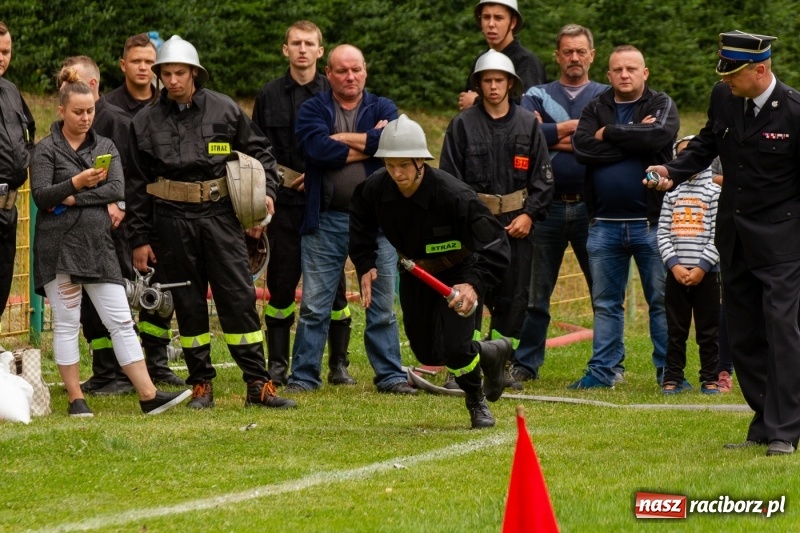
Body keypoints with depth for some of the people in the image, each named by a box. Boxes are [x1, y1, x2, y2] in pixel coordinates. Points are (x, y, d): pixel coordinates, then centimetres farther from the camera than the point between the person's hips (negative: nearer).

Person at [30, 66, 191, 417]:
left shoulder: (105, 148, 13)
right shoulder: (47, 150, 2)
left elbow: (117, 190, 0)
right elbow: (40, 195, -9)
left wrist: (73, 200, -10)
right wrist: (77, 183, -24)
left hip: (98, 244, 4)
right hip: (58, 246, -4)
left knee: (122, 322, 0)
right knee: (66, 323, 0)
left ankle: (148, 395, -3)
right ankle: (75, 399, 6)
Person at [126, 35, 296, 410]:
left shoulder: (224, 110, 3)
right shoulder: (146, 122, 5)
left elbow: (258, 152, 15)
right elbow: (137, 183, 9)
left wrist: (266, 191, -1)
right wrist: (139, 238, 8)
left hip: (220, 214, -1)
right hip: (173, 220, 1)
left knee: (239, 297, -5)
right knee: (188, 304, 5)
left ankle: (258, 384, -4)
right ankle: (201, 385, 13)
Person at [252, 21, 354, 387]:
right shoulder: (269, 96, 7)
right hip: (283, 205, 1)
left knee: (333, 284, 2)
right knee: (281, 284, 2)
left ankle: (339, 364, 10)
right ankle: (277, 365, 9)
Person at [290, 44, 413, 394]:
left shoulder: (383, 109, 9)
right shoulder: (313, 110, 6)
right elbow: (319, 148, -14)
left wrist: (343, 138, -9)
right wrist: (369, 144, -9)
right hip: (326, 220, -1)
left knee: (382, 305, 5)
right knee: (314, 306, 2)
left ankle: (390, 375, 11)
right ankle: (303, 376, 8)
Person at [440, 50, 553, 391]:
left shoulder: (529, 125, 10)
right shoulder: (462, 125, 5)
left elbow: (543, 178, 9)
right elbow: (449, 177, 3)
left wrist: (529, 215, -4)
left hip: (517, 224, 2)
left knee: (513, 297, 4)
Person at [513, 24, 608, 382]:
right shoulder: (537, 96, 11)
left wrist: (553, 138, -10)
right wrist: (573, 127, -9)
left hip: (591, 206, -1)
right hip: (547, 206, 1)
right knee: (535, 293, 5)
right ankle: (525, 363, 12)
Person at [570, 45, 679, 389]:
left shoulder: (661, 106, 3)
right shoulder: (595, 110, 11)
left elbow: (659, 136, -19)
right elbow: (582, 148, -8)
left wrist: (608, 134, -10)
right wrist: (634, 138, -12)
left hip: (650, 222, -3)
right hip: (604, 224, 3)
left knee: (662, 300, 0)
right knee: (605, 303, 8)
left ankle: (668, 371, 5)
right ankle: (604, 370, 14)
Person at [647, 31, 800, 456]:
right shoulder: (723, 98, 2)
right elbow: (707, 144, 18)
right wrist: (673, 172, 2)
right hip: (734, 238, 7)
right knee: (742, 336, 9)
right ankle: (764, 424, 18)